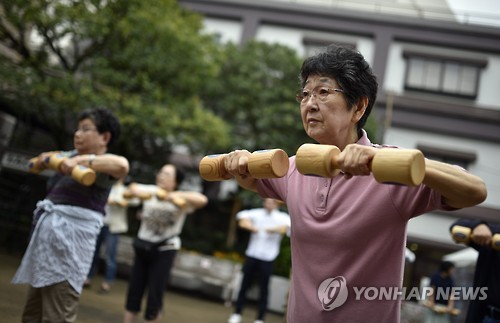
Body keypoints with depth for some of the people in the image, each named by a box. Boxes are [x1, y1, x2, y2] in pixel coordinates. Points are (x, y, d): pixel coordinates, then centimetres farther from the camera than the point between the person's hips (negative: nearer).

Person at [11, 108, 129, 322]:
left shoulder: (100, 165, -6)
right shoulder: (71, 156, 17)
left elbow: (122, 165, -31)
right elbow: (45, 159, 39)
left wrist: (80, 161, -28)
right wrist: (44, 159, 19)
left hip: (69, 242, -9)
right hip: (46, 235, 9)